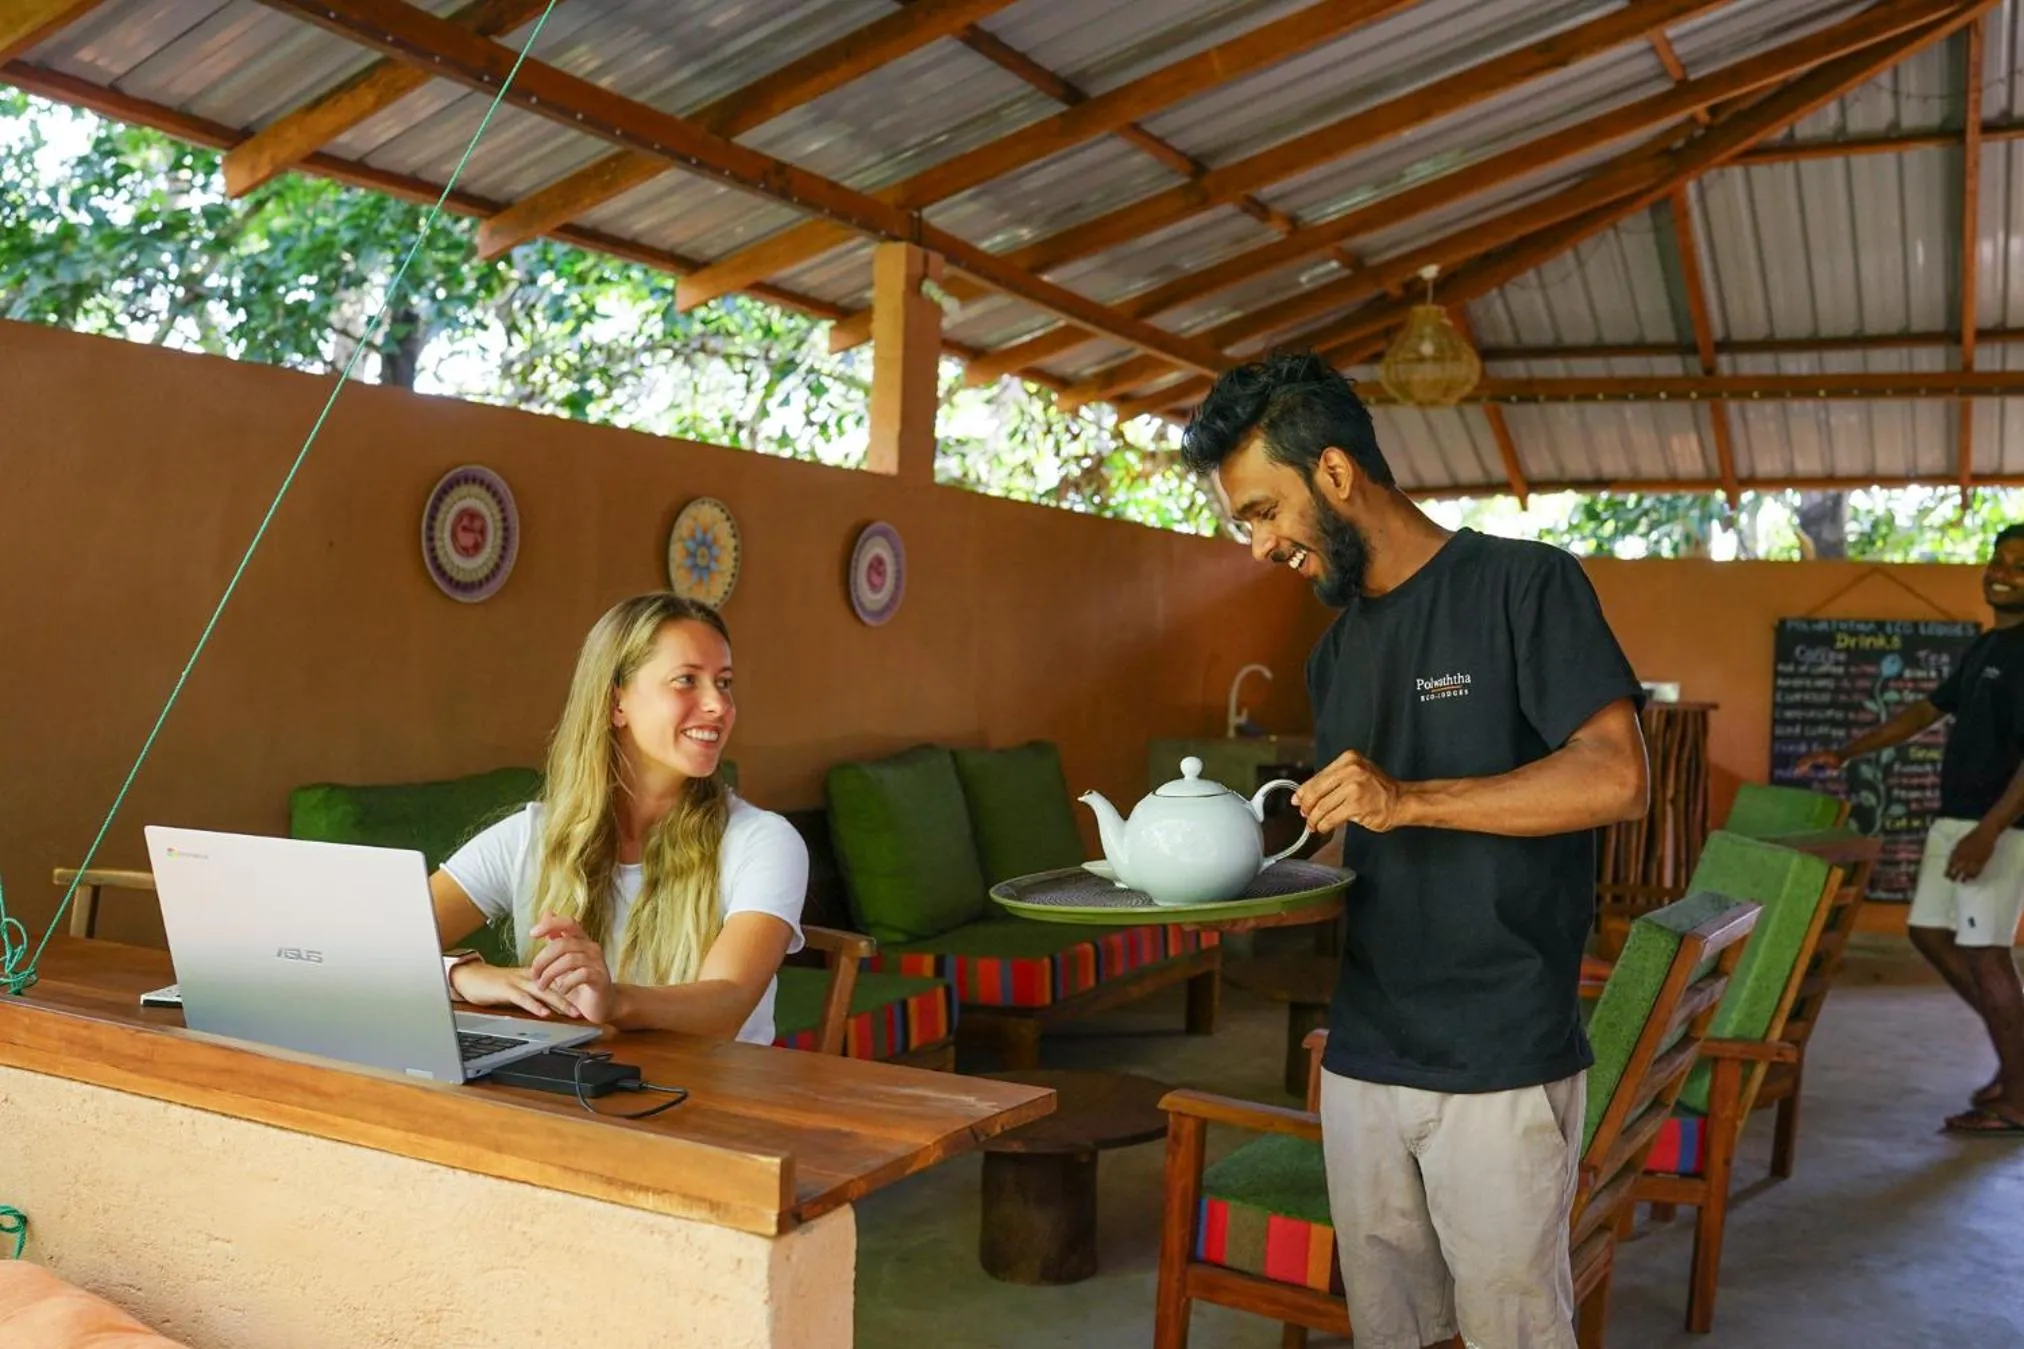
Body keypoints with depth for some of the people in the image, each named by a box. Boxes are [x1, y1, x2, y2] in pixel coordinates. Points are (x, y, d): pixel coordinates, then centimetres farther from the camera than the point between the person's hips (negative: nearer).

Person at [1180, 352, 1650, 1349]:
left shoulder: (1523, 584, -6)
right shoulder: (1336, 652, 15)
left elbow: (1613, 778, -15)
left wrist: (1409, 800, -23)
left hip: (1500, 1065, -6)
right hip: (1362, 1060, 6)